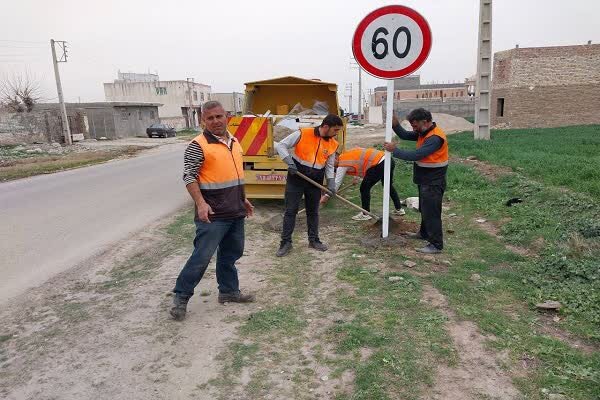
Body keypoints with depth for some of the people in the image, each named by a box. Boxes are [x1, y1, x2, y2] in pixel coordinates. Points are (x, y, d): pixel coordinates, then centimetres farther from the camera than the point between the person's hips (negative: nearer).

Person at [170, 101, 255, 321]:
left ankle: (229, 291, 33)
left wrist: (243, 199, 20)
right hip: (212, 214, -7)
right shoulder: (198, 146, -12)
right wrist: (200, 203, -24)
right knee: (202, 256, -4)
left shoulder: (234, 142, 12)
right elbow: (189, 177, -14)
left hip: (235, 212, 8)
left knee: (231, 253, 17)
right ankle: (181, 297, 13)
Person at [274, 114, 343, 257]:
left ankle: (314, 240, 29)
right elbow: (281, 145, -9)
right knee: (290, 211, 1)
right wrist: (289, 161, -20)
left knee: (313, 212, 14)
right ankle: (286, 242, 12)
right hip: (296, 179, -4)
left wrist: (331, 182, -5)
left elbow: (330, 165, 9)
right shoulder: (302, 134, -13)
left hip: (315, 182, 4)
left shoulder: (333, 144, 1)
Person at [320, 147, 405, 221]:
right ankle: (399, 209, 39)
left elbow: (337, 182, -3)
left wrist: (326, 195, 3)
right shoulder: (346, 155, 20)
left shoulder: (342, 164, -5)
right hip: (387, 159, 10)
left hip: (378, 164, -10)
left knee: (364, 188, 0)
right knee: (389, 186, 26)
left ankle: (365, 214, 7)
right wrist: (356, 177, 37)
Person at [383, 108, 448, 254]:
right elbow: (405, 135, 9)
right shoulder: (424, 132, 5)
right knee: (424, 209, 23)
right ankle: (424, 233, 41)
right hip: (425, 180, 10)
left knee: (431, 212, -4)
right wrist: (395, 125, -9)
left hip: (433, 183, -10)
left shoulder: (435, 138, -26)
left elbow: (416, 155, -30)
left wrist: (395, 150, -23)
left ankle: (436, 244, 4)